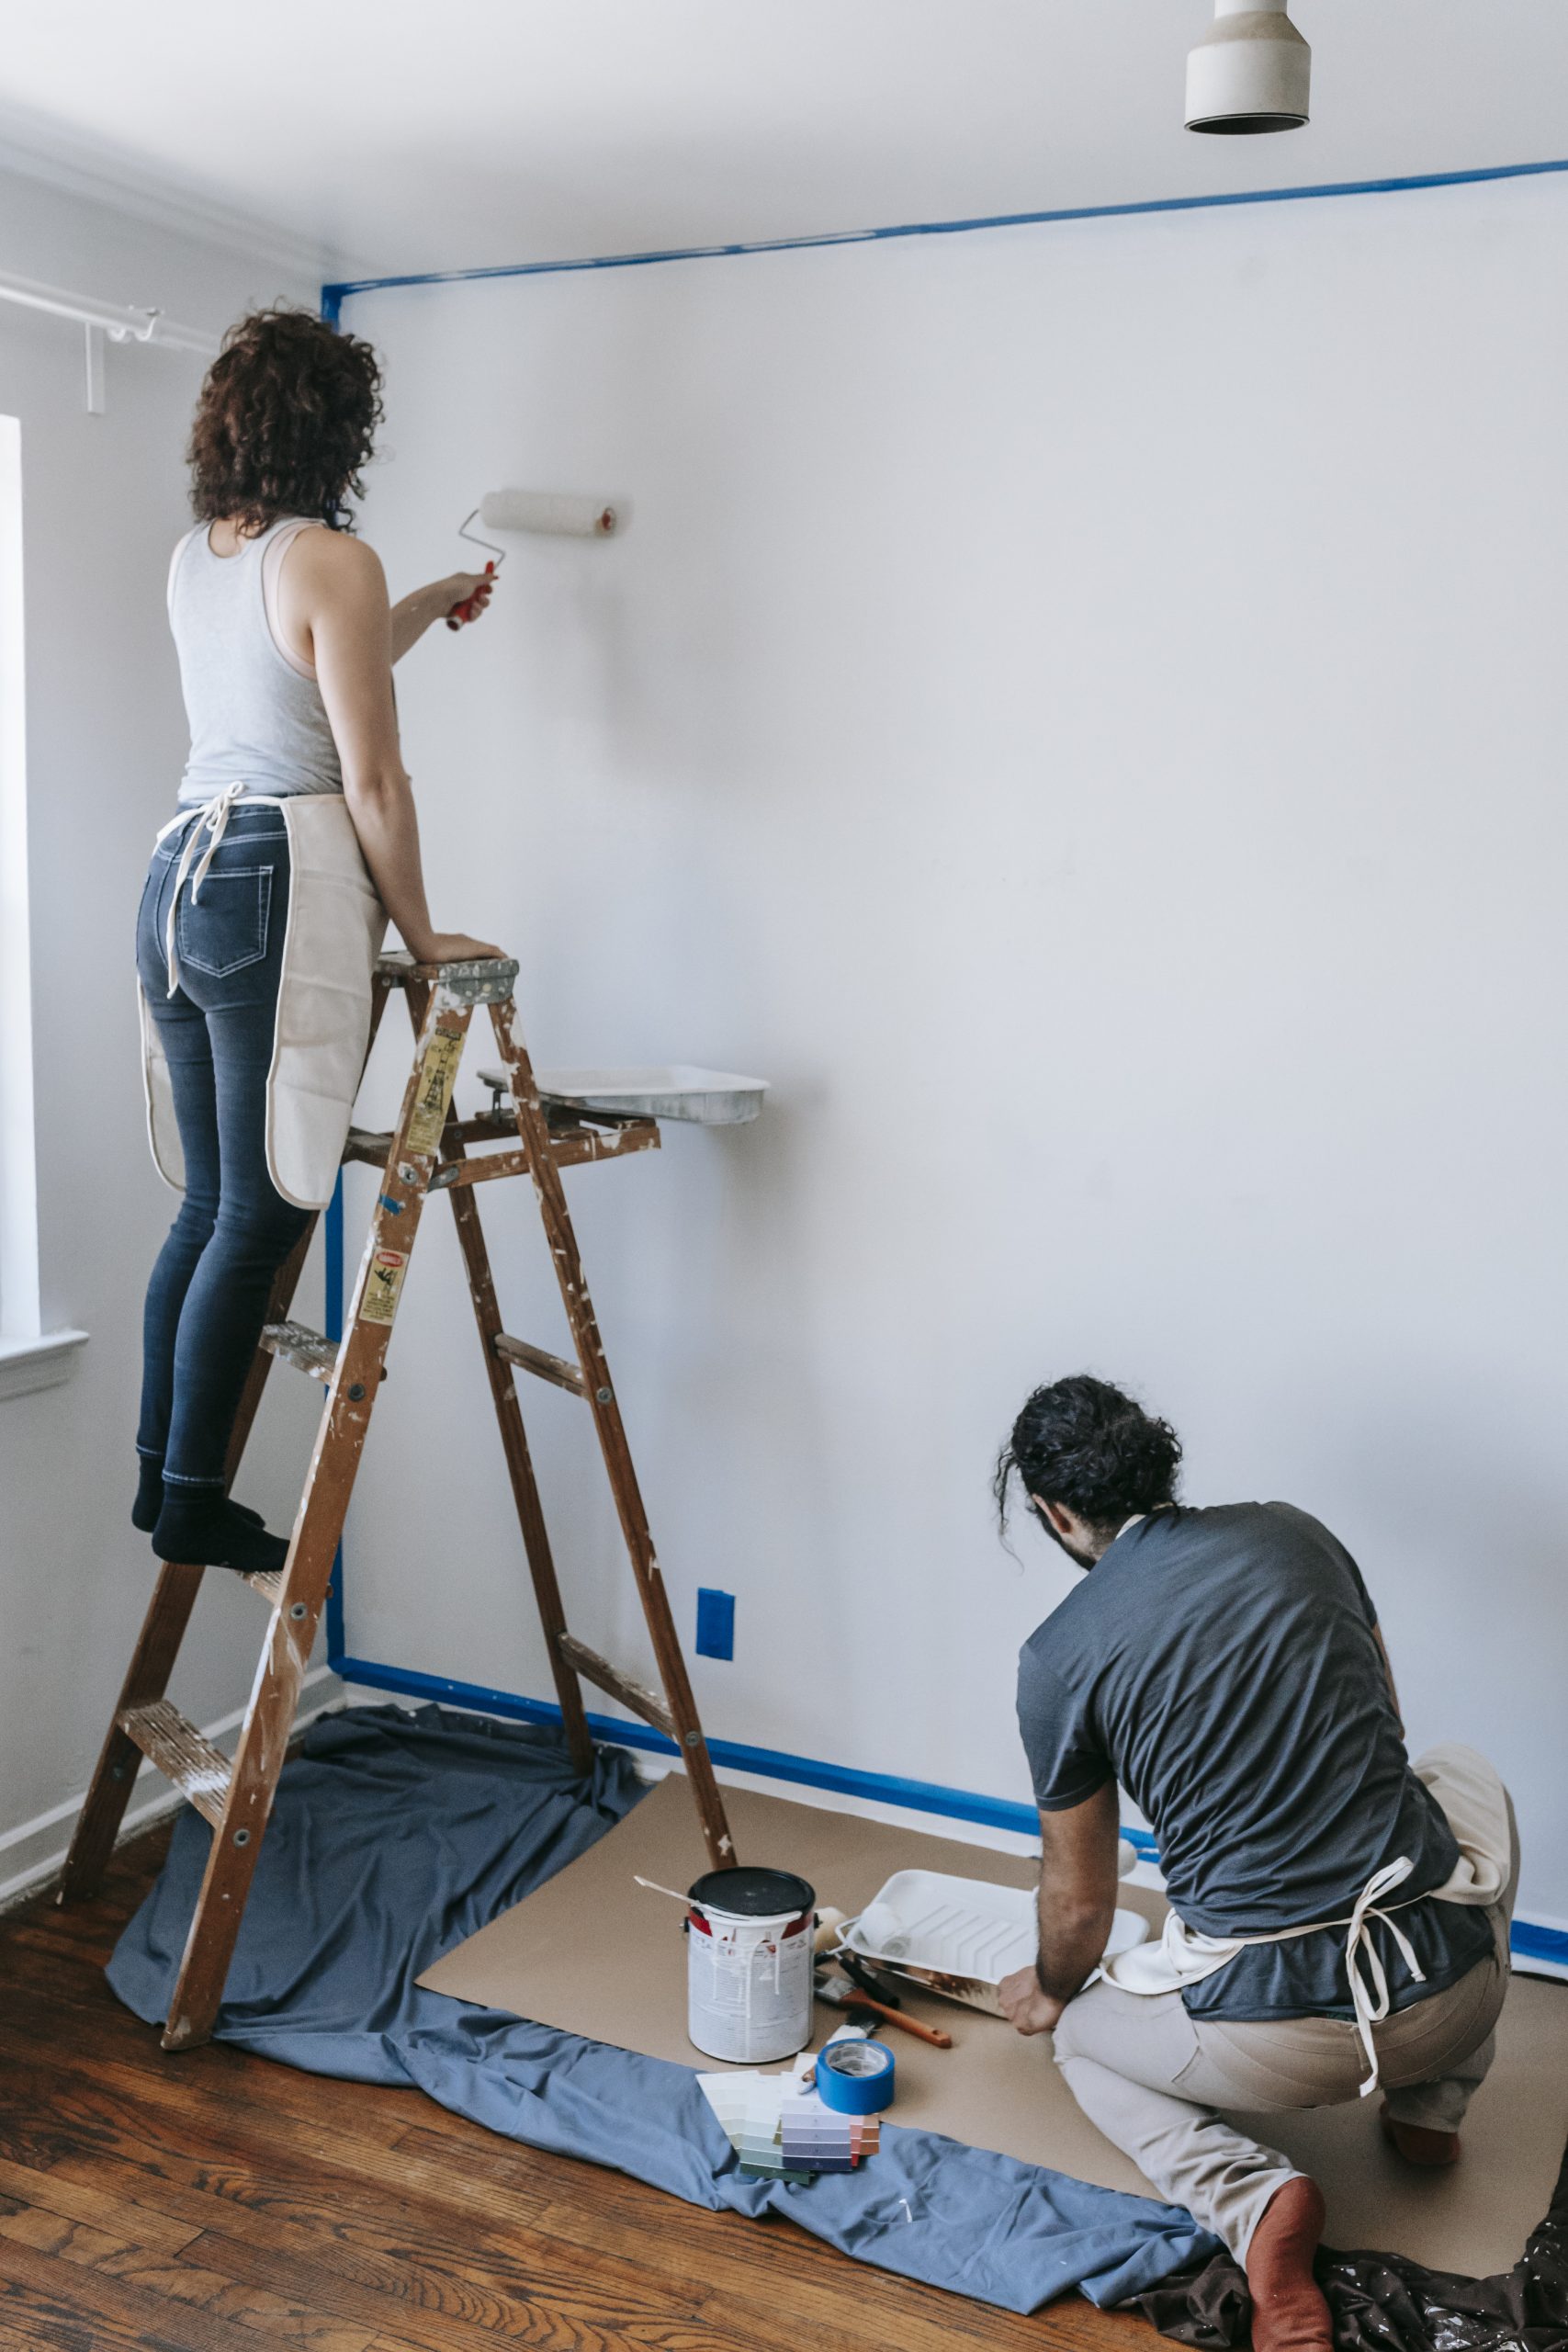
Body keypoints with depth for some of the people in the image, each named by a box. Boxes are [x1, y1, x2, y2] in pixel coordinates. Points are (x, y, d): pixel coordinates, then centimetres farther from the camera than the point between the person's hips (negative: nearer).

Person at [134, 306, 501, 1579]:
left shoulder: (193, 558, 16)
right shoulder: (332, 559, -8)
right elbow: (372, 779, -10)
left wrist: (430, 604, 47)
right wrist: (422, 935, 0)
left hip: (181, 877, 8)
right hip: (283, 888, -8)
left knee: (210, 1205, 14)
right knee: (260, 1215, -2)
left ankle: (160, 1476, 19)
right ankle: (194, 1502, 3)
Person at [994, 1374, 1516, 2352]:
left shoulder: (1059, 1656, -4)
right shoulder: (1296, 1533, 6)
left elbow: (1080, 1904, 8)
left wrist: (1049, 1992, 31)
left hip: (1279, 2037, -4)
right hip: (1456, 1992, 4)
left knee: (1081, 2033, 30)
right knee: (1463, 1777, 35)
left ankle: (1253, 2198, 0)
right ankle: (1432, 2108, 32)